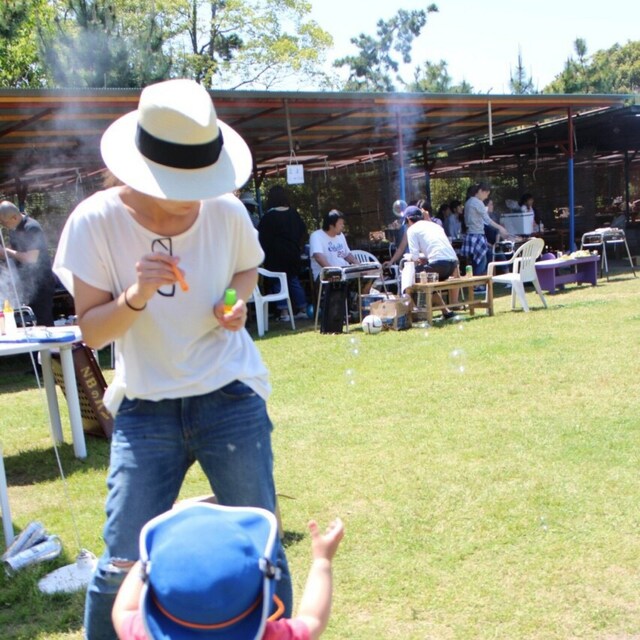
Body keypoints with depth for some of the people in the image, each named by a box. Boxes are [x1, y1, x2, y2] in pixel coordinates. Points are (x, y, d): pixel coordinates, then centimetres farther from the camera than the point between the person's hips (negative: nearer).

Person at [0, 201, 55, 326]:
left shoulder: (31, 228, -18)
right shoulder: (14, 229, 9)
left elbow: (32, 258, -26)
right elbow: (14, 253, 18)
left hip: (40, 283, -9)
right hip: (28, 282, 9)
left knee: (43, 322, -8)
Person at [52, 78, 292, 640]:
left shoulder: (226, 212, -7)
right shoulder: (96, 221, -12)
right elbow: (91, 331, -9)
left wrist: (237, 301, -8)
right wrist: (137, 295, -29)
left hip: (230, 398, 1)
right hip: (145, 408, -1)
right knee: (123, 564, 0)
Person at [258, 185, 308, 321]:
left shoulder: (269, 216, -12)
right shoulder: (293, 213, 4)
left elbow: (262, 237, -8)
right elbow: (303, 230, 11)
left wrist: (262, 253, 4)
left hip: (276, 255, -5)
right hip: (293, 253, 5)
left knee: (278, 282, 0)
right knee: (294, 280, 14)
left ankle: (284, 312, -5)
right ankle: (302, 310, 15)